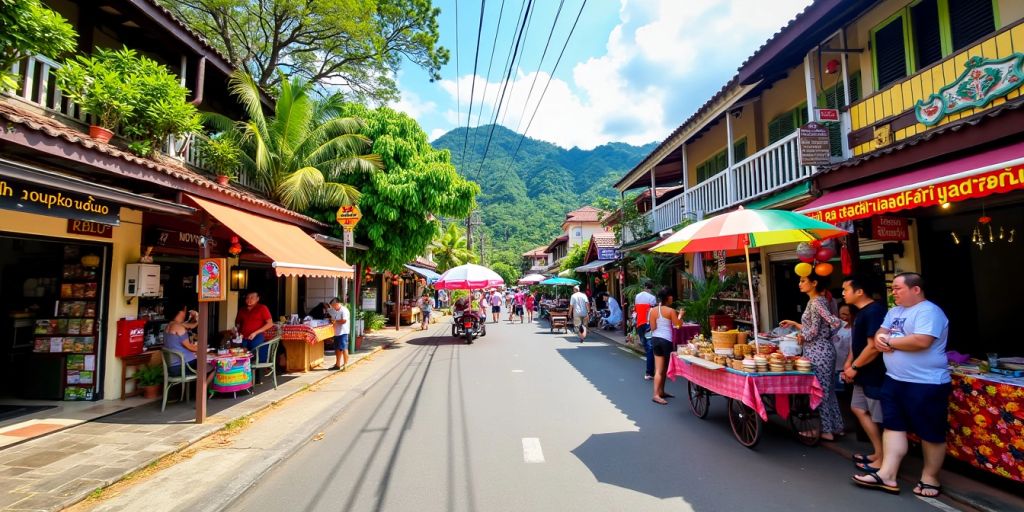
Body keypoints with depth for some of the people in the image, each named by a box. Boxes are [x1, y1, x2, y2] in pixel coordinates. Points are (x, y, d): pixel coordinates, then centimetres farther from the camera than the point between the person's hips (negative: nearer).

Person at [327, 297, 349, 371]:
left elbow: (344, 320, -23)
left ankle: (345, 365, -2)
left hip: (343, 333, -9)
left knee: (343, 349, -7)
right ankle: (337, 365, 23)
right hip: (336, 333, 9)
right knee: (337, 349, 14)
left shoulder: (344, 310, -13)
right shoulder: (333, 310, 14)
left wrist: (335, 321, -12)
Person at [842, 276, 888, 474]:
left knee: (879, 418, 2)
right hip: (864, 374, 10)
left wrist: (854, 367, -15)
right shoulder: (862, 312, 10)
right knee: (859, 409, 17)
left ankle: (882, 459, 16)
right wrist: (849, 363, 9)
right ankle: (878, 453, 28)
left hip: (875, 374, -10)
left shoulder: (874, 311, -21)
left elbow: (873, 347, -25)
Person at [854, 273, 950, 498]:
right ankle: (887, 476, 9)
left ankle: (930, 478, 21)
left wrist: (890, 341, -13)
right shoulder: (894, 311, 14)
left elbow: (921, 341, -26)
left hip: (926, 384, -8)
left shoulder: (929, 311, -14)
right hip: (894, 380, 9)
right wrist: (880, 339, -9)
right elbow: (880, 333, 14)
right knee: (893, 426, 6)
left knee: (931, 433, 7)